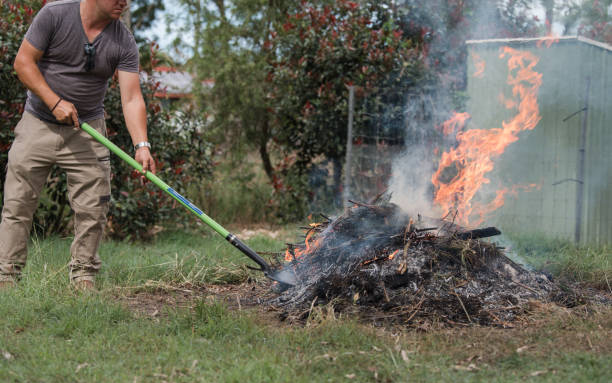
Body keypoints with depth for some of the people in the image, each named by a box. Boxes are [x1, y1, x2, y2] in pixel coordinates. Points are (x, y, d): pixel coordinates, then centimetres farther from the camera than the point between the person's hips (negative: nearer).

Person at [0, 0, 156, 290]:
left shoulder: (124, 43, -7)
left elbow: (131, 98, -13)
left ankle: (83, 274, 13)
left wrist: (141, 145, -27)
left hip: (87, 132, 2)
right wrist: (55, 102, -19)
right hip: (38, 125, -2)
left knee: (92, 209, -1)